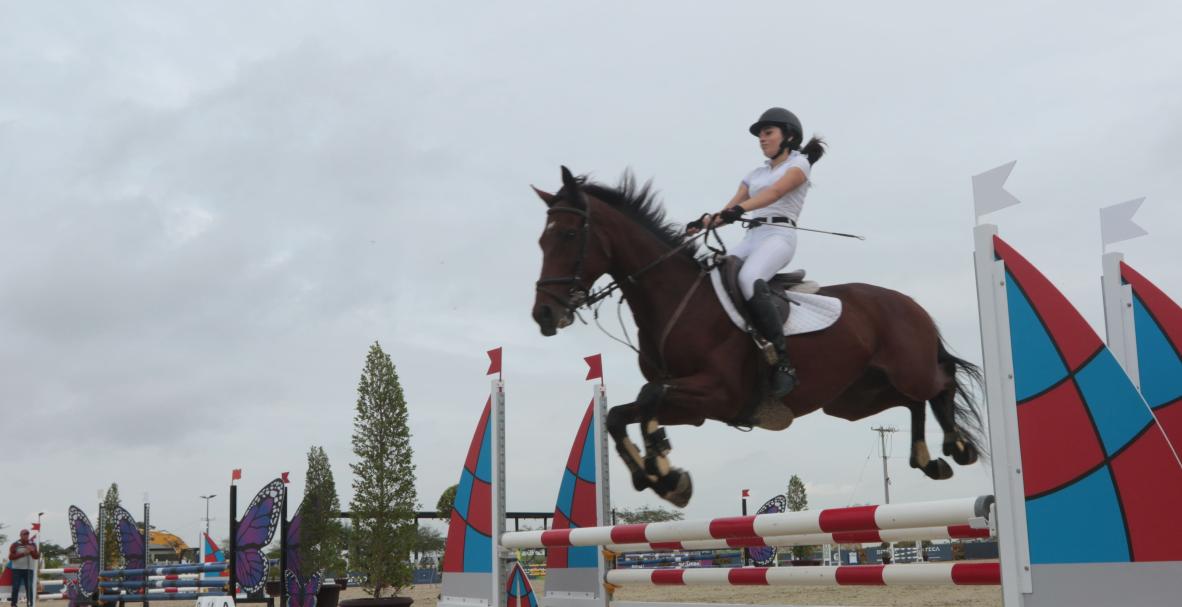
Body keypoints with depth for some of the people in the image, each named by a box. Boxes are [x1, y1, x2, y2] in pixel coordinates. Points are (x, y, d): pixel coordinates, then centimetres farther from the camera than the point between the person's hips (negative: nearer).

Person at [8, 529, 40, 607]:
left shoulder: (32, 545, 7)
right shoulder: (15, 545, 0)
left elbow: (37, 557, 3)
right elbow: (11, 557, -8)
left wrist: (32, 551, -17)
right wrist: (23, 554, -17)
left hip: (29, 569, 2)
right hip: (17, 569, -2)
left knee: (29, 588, -2)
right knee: (15, 587, -3)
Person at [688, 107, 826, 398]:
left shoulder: (799, 164, 7)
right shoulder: (756, 174, 27)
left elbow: (775, 192, -14)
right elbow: (730, 207, 15)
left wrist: (739, 209, -32)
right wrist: (707, 220, -8)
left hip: (779, 235, -8)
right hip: (752, 238, 8)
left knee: (748, 279, -36)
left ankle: (783, 363, -37)